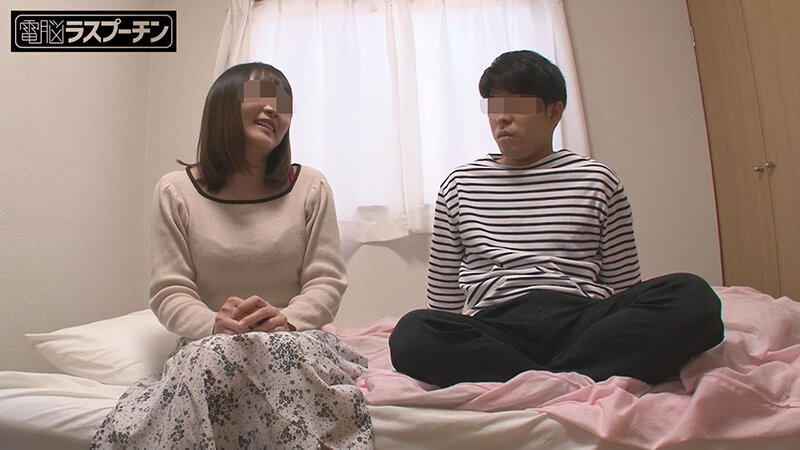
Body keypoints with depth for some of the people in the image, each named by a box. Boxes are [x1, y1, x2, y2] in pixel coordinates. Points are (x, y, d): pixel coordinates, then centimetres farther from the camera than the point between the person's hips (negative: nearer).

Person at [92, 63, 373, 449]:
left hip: (296, 341, 1)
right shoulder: (176, 191, 4)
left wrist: (287, 320, -21)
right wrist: (213, 325, -21)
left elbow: (326, 282, 0)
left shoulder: (310, 187, 4)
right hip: (209, 347, 0)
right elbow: (169, 292, 0)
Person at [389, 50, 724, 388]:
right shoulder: (460, 184, 15)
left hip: (580, 321, 1)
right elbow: (444, 296, 16)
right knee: (410, 334, -31)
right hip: (495, 327, 0)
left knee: (692, 295, -25)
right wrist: (451, 341, 5)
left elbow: (623, 284, 13)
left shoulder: (596, 180, 14)